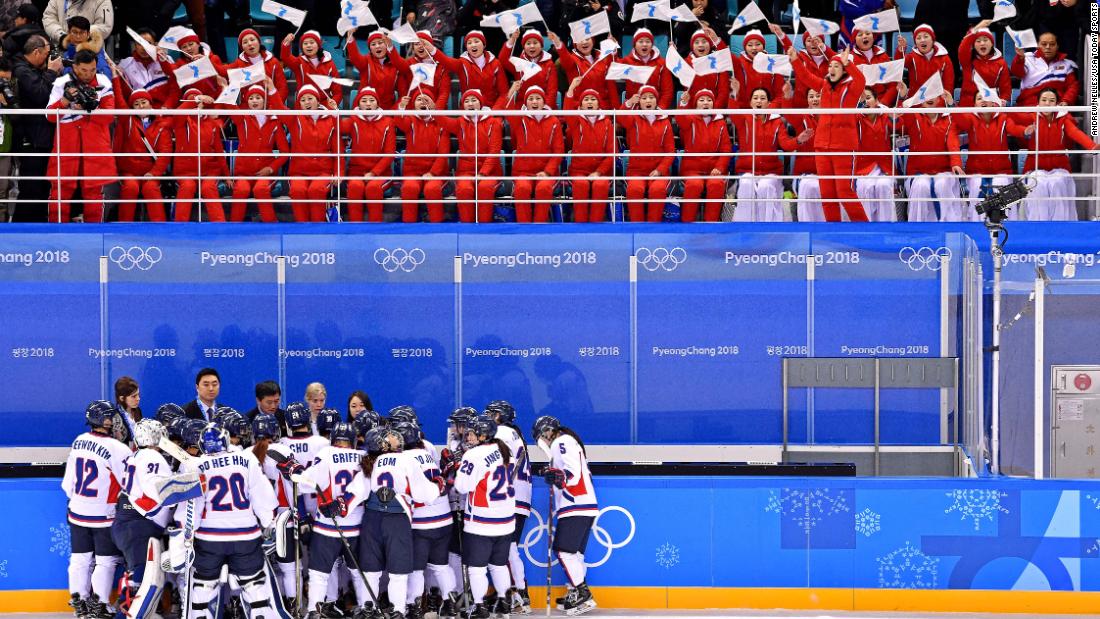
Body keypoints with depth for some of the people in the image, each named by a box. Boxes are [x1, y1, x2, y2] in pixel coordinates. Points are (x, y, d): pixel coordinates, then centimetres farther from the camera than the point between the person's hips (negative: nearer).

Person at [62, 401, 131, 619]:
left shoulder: (79, 442, 0)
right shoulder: (117, 449, -20)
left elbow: (68, 482, 8)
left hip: (77, 511, 6)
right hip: (104, 516, -6)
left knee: (80, 558, 14)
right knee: (106, 560, 5)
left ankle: (79, 601, 21)